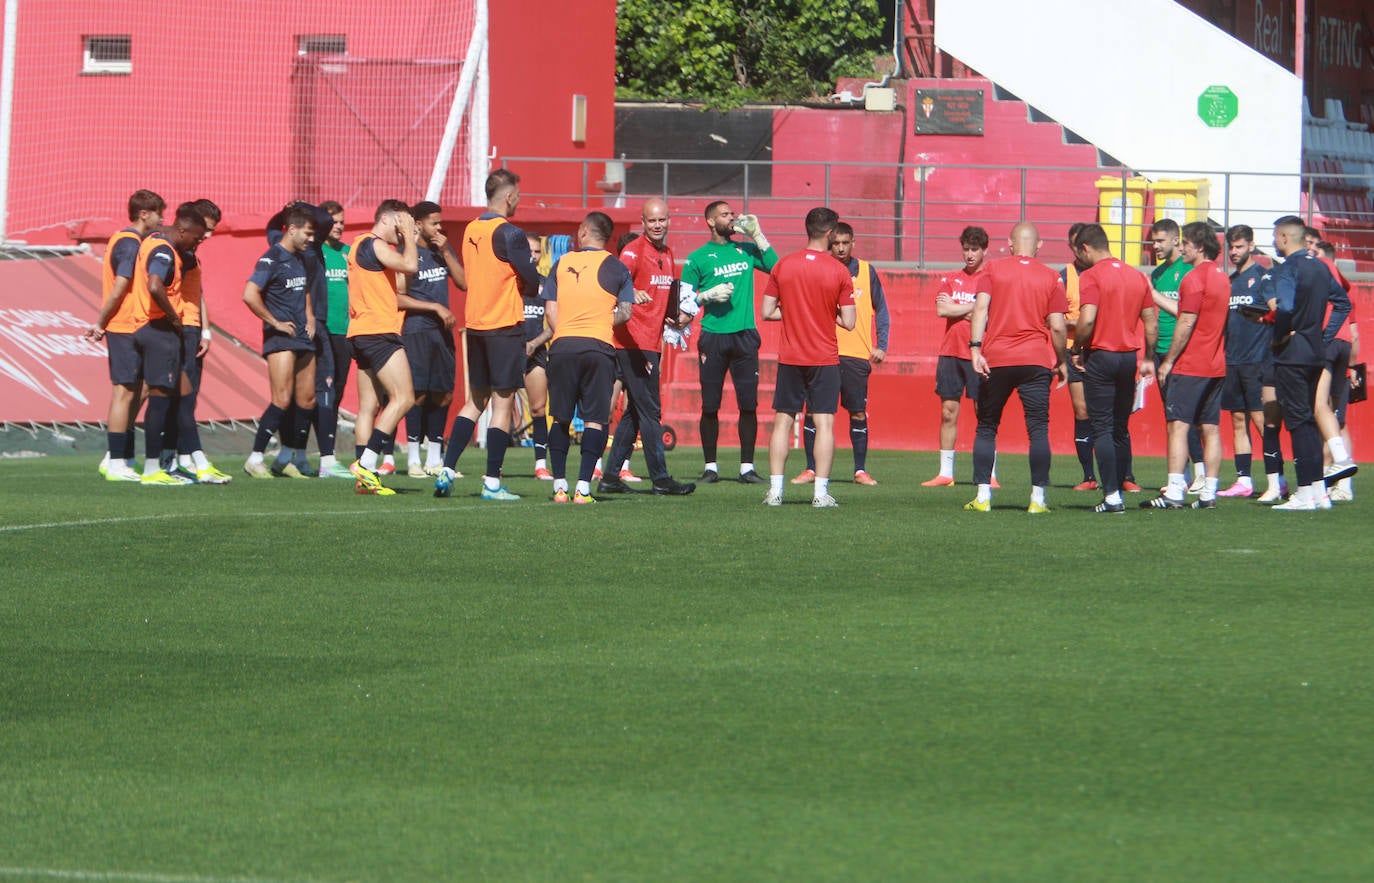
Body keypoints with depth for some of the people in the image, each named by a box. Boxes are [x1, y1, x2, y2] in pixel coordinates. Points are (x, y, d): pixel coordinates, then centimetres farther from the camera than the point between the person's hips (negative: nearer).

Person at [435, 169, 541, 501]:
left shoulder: (471, 230, 9)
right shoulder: (510, 233, -14)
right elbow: (532, 283, -14)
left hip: (475, 322, 7)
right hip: (505, 324, -7)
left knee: (475, 401, 16)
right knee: (503, 403, -2)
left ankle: (447, 470, 9)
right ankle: (492, 483, -3)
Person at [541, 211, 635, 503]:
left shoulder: (562, 264, 9)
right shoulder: (616, 268, 5)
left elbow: (550, 311, 5)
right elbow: (625, 313, 2)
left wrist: (564, 335, 11)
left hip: (563, 345, 2)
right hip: (599, 347, -2)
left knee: (561, 418, 11)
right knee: (595, 420, 0)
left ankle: (559, 485, 7)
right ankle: (583, 487, -10)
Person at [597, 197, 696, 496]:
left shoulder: (667, 253, 16)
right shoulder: (634, 250, -10)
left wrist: (675, 316, 12)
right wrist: (632, 294, -47)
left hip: (652, 343, 9)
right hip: (634, 342, -9)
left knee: (635, 411, 11)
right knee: (650, 410, -8)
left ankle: (611, 477, 16)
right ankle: (660, 479, -7)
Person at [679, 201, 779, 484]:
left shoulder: (746, 250, 14)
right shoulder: (698, 258, 6)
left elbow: (776, 266, 2)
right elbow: (684, 299, 6)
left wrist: (757, 234, 1)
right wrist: (710, 295, -11)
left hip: (745, 336, 2)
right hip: (713, 338, -2)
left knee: (749, 404, -3)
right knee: (710, 405, 0)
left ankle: (747, 467, 2)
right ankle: (710, 467, 8)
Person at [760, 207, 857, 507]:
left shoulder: (783, 266, -1)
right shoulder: (839, 272, -8)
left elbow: (767, 312, 1)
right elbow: (848, 322, -8)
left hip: (790, 358, 2)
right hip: (825, 359, -2)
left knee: (783, 422, 7)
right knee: (824, 423, 0)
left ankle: (775, 490, 5)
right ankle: (821, 492, -5)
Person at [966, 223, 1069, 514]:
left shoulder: (994, 269, 5)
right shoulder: (1051, 278, 5)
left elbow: (981, 308, -8)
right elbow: (1057, 326, 1)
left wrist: (976, 347, -12)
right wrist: (1061, 361, 14)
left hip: (996, 359, 0)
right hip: (1036, 359, 0)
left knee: (986, 427, 10)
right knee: (1038, 429, 0)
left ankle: (983, 496, 5)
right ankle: (1038, 498, -6)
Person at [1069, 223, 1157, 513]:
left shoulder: (1091, 276, -11)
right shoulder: (1137, 276, 10)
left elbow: (1087, 319, -22)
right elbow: (1152, 321, 12)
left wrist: (1076, 350, -8)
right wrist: (1148, 359, 20)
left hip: (1101, 356, -6)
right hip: (1130, 356, 6)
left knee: (1102, 428, -4)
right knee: (1121, 429, 14)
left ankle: (1112, 497, -10)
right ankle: (1119, 490, 16)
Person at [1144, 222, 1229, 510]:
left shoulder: (1194, 278, -13)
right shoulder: (1222, 277, 14)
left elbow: (1186, 323, -16)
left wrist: (1168, 361, -11)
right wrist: (1155, 296, 27)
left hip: (1189, 366, -9)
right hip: (1216, 366, 9)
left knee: (1177, 426, -8)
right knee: (1210, 429, 7)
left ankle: (1174, 492, -14)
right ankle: (1209, 493, 5)